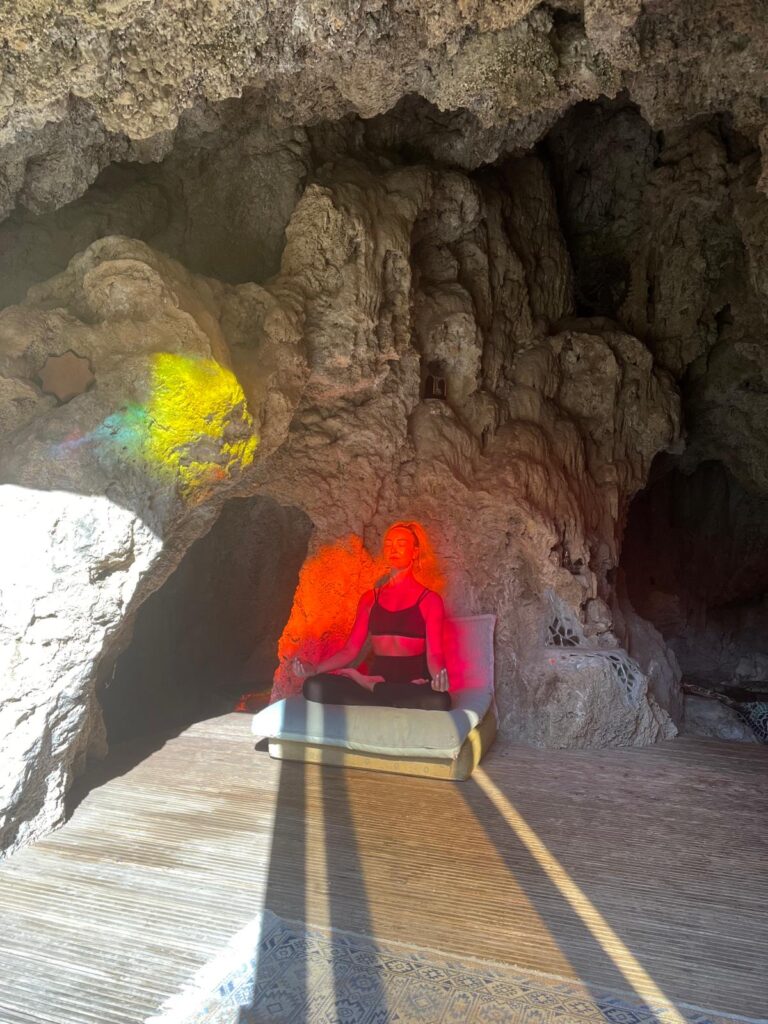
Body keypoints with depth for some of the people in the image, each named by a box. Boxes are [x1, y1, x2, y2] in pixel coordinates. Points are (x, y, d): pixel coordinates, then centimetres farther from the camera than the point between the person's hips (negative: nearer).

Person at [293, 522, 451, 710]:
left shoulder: (429, 600, 3)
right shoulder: (370, 598, 14)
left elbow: (434, 655, -8)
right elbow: (350, 650, 8)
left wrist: (439, 677, -32)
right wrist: (315, 669, -10)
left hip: (414, 686, -2)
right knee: (314, 686, -26)